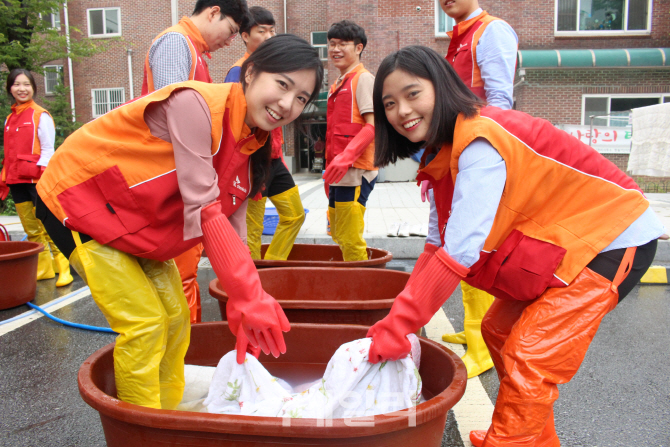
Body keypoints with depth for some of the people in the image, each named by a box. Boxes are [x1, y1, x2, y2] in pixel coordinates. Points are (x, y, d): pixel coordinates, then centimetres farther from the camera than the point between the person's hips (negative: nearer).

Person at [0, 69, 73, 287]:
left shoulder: (41, 115, -1)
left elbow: (48, 150, -5)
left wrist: (40, 172, -16)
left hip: (37, 180, -6)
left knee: (49, 228, -7)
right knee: (31, 230, 9)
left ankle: (63, 269, -1)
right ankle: (43, 269, 18)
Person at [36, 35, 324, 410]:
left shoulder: (253, 144, -5)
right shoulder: (195, 103, -30)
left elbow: (231, 228, -5)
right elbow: (202, 210, -34)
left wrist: (245, 308, -12)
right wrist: (252, 297, -33)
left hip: (137, 222, 8)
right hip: (77, 198, -8)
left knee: (175, 317, 8)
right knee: (144, 322, -11)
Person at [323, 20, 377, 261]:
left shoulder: (363, 79, -4)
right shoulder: (337, 85, 21)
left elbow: (373, 124, -14)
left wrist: (346, 156, -23)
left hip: (356, 172, -9)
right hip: (339, 174, 9)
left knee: (350, 239, -7)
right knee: (337, 233, 14)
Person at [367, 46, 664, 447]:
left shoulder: (480, 144, -27)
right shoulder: (445, 150, 3)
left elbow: (459, 252, -32)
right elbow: (439, 243, 3)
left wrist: (398, 324, -27)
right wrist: (398, 320, -3)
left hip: (615, 240, -9)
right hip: (565, 242, 9)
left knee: (527, 361, -15)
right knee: (499, 331, 14)